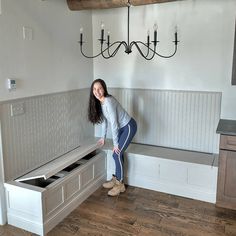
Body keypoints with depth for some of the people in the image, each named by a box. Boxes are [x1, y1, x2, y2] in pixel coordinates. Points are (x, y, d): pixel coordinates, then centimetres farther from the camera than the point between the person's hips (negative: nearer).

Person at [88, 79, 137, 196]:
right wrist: (103, 137, 15)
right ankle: (116, 179, 28)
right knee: (118, 153, 13)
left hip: (129, 127, -8)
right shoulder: (99, 102, 0)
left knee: (117, 154, -7)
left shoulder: (108, 102, -28)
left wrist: (115, 143, -19)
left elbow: (114, 123, -25)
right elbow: (104, 120, 11)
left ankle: (120, 184, 7)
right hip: (122, 127, 9)